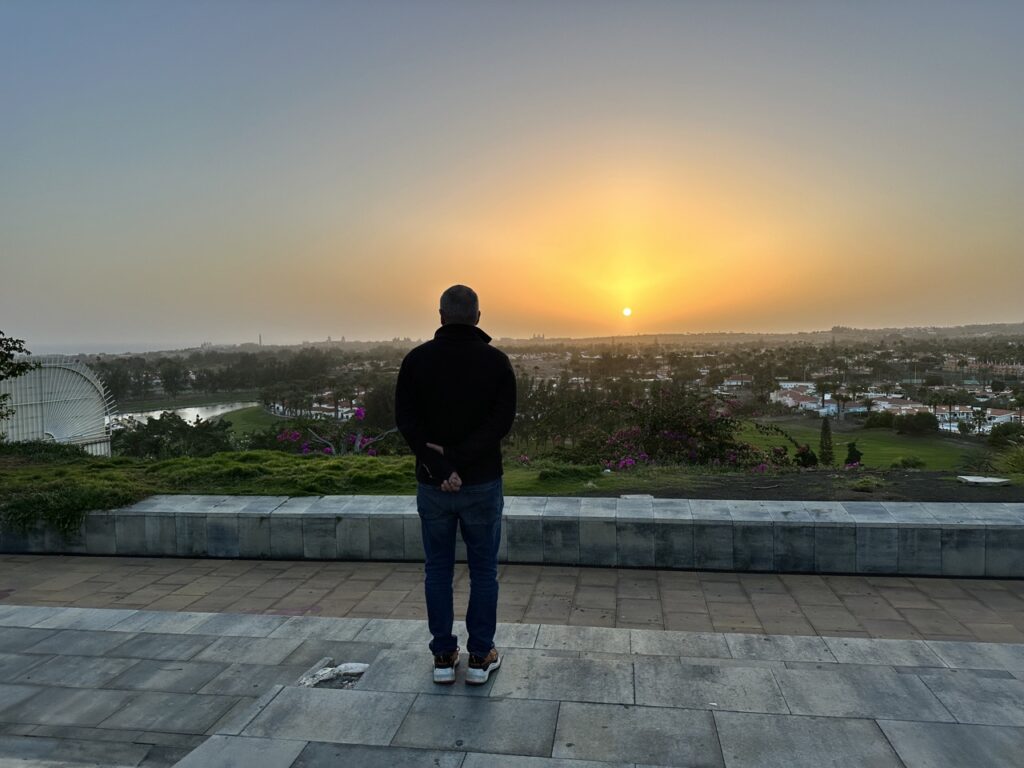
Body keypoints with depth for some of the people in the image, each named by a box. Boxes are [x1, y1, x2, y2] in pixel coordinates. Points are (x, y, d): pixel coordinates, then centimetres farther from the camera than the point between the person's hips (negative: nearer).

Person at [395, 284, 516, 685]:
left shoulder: (417, 359, -3)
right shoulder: (496, 360, -6)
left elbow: (406, 420, -11)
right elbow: (503, 420, -15)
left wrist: (439, 467, -15)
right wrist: (456, 457, -17)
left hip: (432, 485, 1)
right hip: (482, 482, -1)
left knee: (438, 569, 14)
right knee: (483, 569, 12)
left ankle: (443, 657, 23)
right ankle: (480, 656, 21)